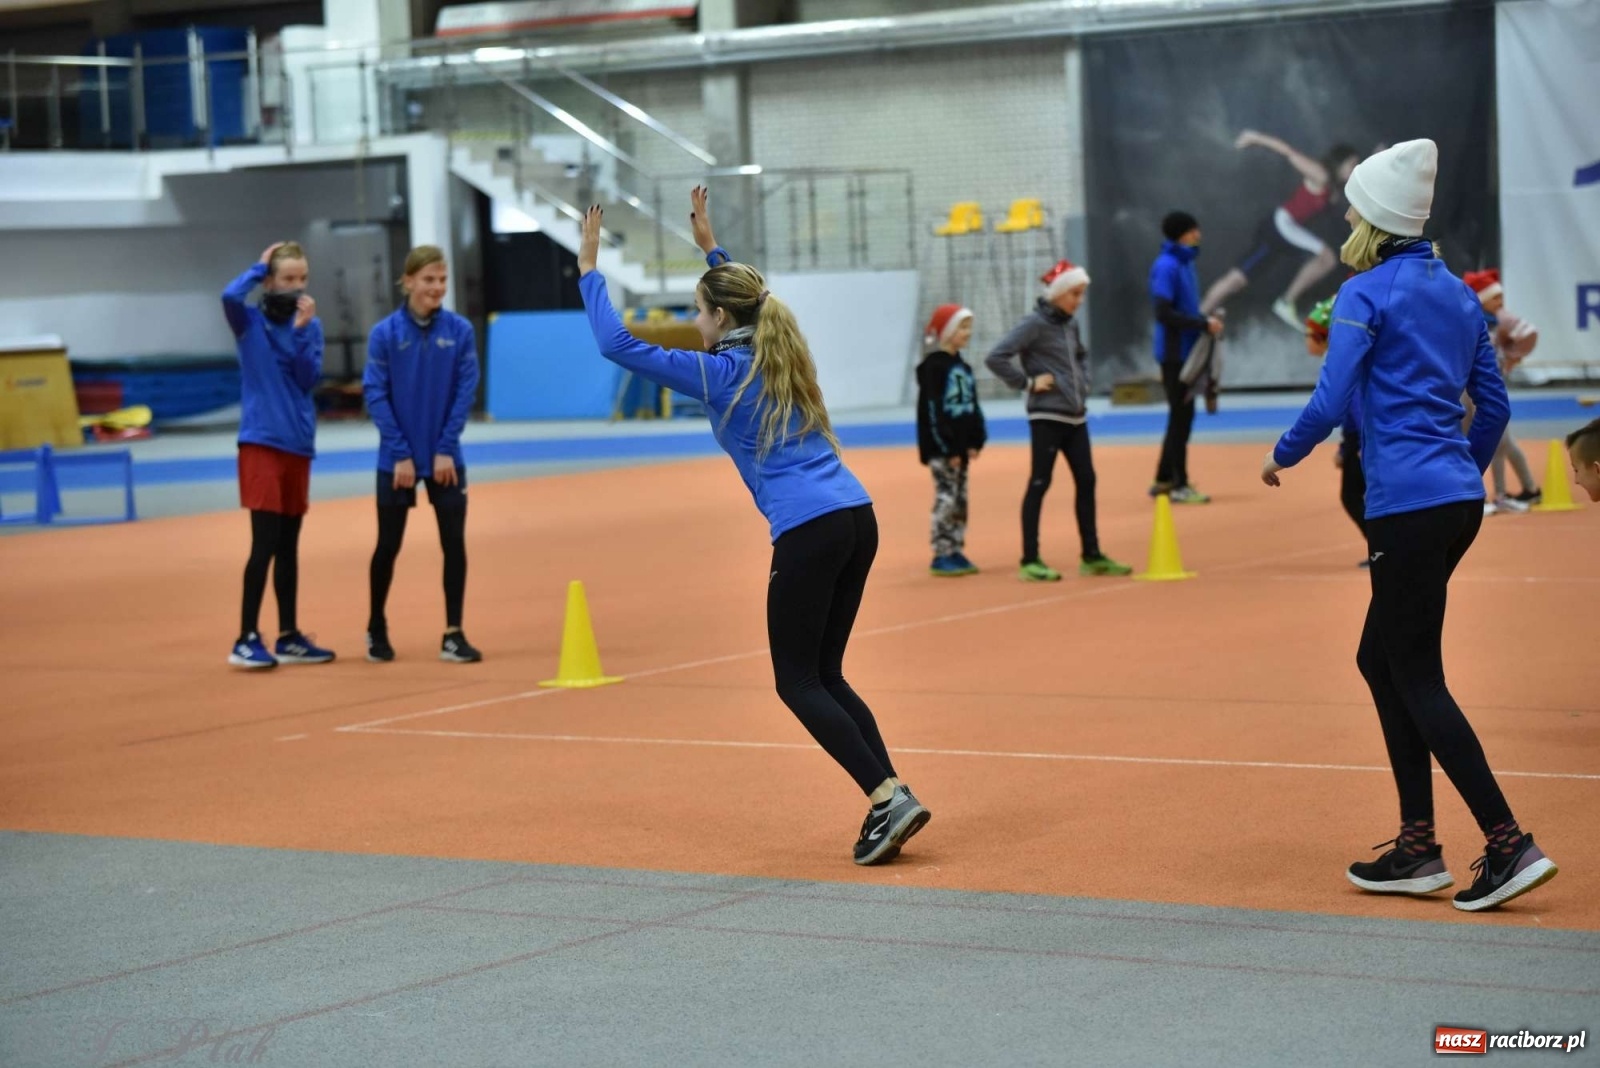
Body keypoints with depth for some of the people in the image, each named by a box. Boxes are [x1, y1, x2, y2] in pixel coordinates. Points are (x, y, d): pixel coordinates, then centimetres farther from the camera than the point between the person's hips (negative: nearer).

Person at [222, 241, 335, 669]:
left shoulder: (310, 325, 7)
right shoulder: (250, 322, -4)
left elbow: (309, 380, -4)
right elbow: (229, 295, -25)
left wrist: (302, 330, -13)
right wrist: (260, 266, -11)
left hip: (298, 443, 5)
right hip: (261, 441, -5)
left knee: (289, 545, 11)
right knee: (265, 542, -9)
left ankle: (288, 636, 17)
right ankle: (247, 639, -4)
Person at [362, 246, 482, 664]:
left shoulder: (460, 330, -4)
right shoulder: (385, 333, -7)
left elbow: (465, 392, -4)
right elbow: (376, 396, -8)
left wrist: (445, 449, -11)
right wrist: (401, 453, -13)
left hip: (446, 458, 1)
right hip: (396, 460, -1)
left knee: (454, 543, 0)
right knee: (389, 545, 8)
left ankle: (453, 635, 9)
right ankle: (376, 628, 26)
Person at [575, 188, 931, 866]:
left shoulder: (719, 373, -2)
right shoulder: (781, 353, 18)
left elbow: (617, 344, 0)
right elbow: (744, 298, 43)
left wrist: (589, 267, 9)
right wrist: (709, 246, 46)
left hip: (808, 530, -8)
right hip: (857, 518, 8)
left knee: (799, 683, 0)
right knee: (825, 676, 13)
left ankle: (888, 797, -13)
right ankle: (889, 804, 2)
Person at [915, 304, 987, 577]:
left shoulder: (961, 366, 14)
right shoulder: (933, 366, -11)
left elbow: (972, 406, 16)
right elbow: (932, 410, -16)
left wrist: (976, 441, 6)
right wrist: (947, 449, -18)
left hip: (960, 445, 8)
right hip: (941, 448, -8)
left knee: (960, 500, 10)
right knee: (946, 499, -8)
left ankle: (956, 552, 16)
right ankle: (942, 556, -5)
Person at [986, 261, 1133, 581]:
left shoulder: (1070, 324, 11)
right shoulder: (1035, 323, -11)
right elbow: (995, 358, -18)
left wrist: (1082, 381, 14)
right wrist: (1027, 383, -14)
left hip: (1075, 416, 8)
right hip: (1047, 417, -8)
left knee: (1086, 481, 8)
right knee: (1039, 484, -3)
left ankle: (1091, 556, 16)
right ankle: (1030, 561, 1)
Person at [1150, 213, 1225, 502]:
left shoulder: (1185, 263, 12)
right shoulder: (1167, 266, -15)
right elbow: (1164, 313, -21)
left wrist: (1206, 321, 1)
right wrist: (1203, 324, -18)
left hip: (1186, 352, 9)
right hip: (1175, 352, -9)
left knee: (1181, 415, 13)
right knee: (1181, 416, -4)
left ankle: (1164, 479, 21)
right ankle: (1179, 485, 2)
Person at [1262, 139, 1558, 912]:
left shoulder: (1367, 294, -10)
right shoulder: (1454, 291, 14)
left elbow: (1331, 402, -15)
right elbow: (1494, 404, 17)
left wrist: (1282, 456, 2)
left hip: (1407, 505, -8)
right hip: (1457, 500, 8)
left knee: (1419, 680, -3)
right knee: (1380, 659, 16)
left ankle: (1509, 846, -8)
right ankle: (1417, 848, 16)